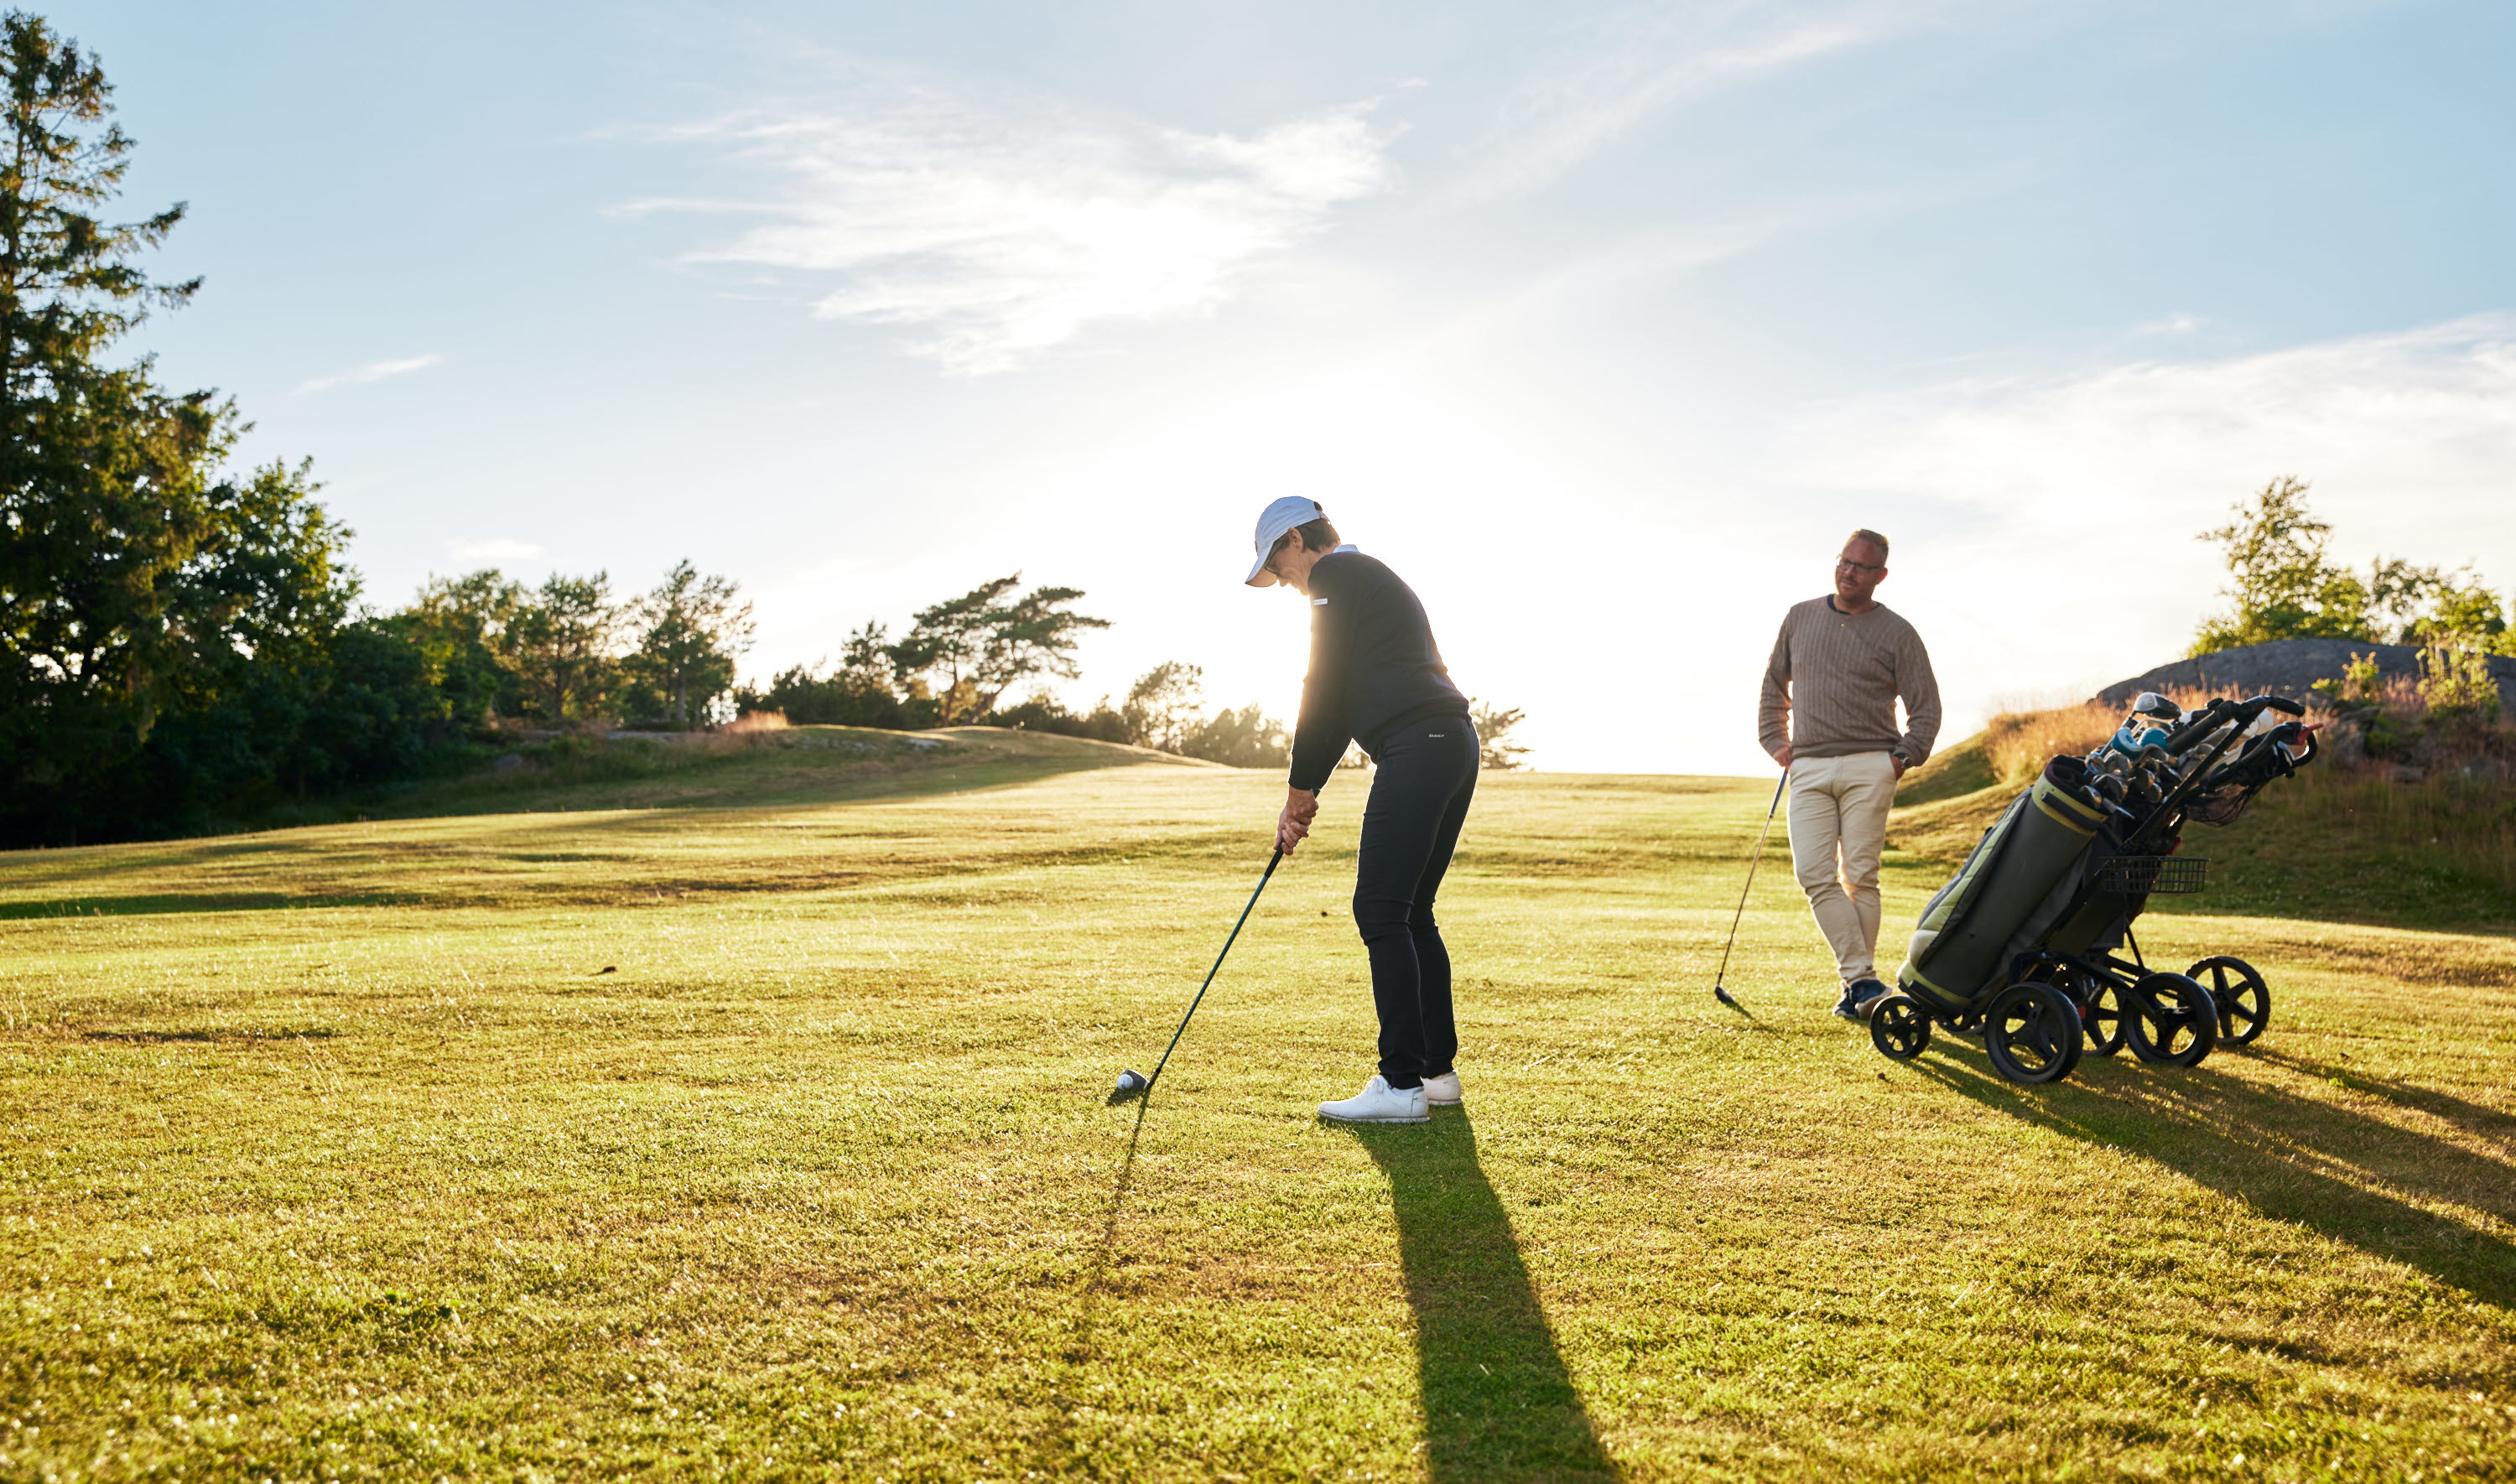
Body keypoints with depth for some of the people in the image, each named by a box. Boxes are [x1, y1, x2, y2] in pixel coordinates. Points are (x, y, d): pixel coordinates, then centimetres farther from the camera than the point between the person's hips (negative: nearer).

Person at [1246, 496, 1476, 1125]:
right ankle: (1437, 1071, 16)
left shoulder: (1336, 575, 0)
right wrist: (1309, 790, 24)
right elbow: (1351, 697, 28)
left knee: (1381, 910, -12)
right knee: (1410, 911, 13)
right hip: (1453, 744, 10)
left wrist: (1300, 792, 3)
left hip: (1418, 746, -10)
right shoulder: (1377, 580, 30)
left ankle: (1403, 1084, -15)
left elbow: (1324, 692, -5)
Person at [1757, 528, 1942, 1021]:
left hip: (1869, 770, -2)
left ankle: (1856, 984, 4)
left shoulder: (1897, 633, 5)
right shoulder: (1800, 617, 14)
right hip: (1808, 769, 3)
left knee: (1860, 876, -4)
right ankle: (1862, 979, -10)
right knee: (1815, 875, -11)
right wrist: (1775, 741, 14)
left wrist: (1903, 757, -4)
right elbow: (1774, 685, 23)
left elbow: (1926, 707, 8)